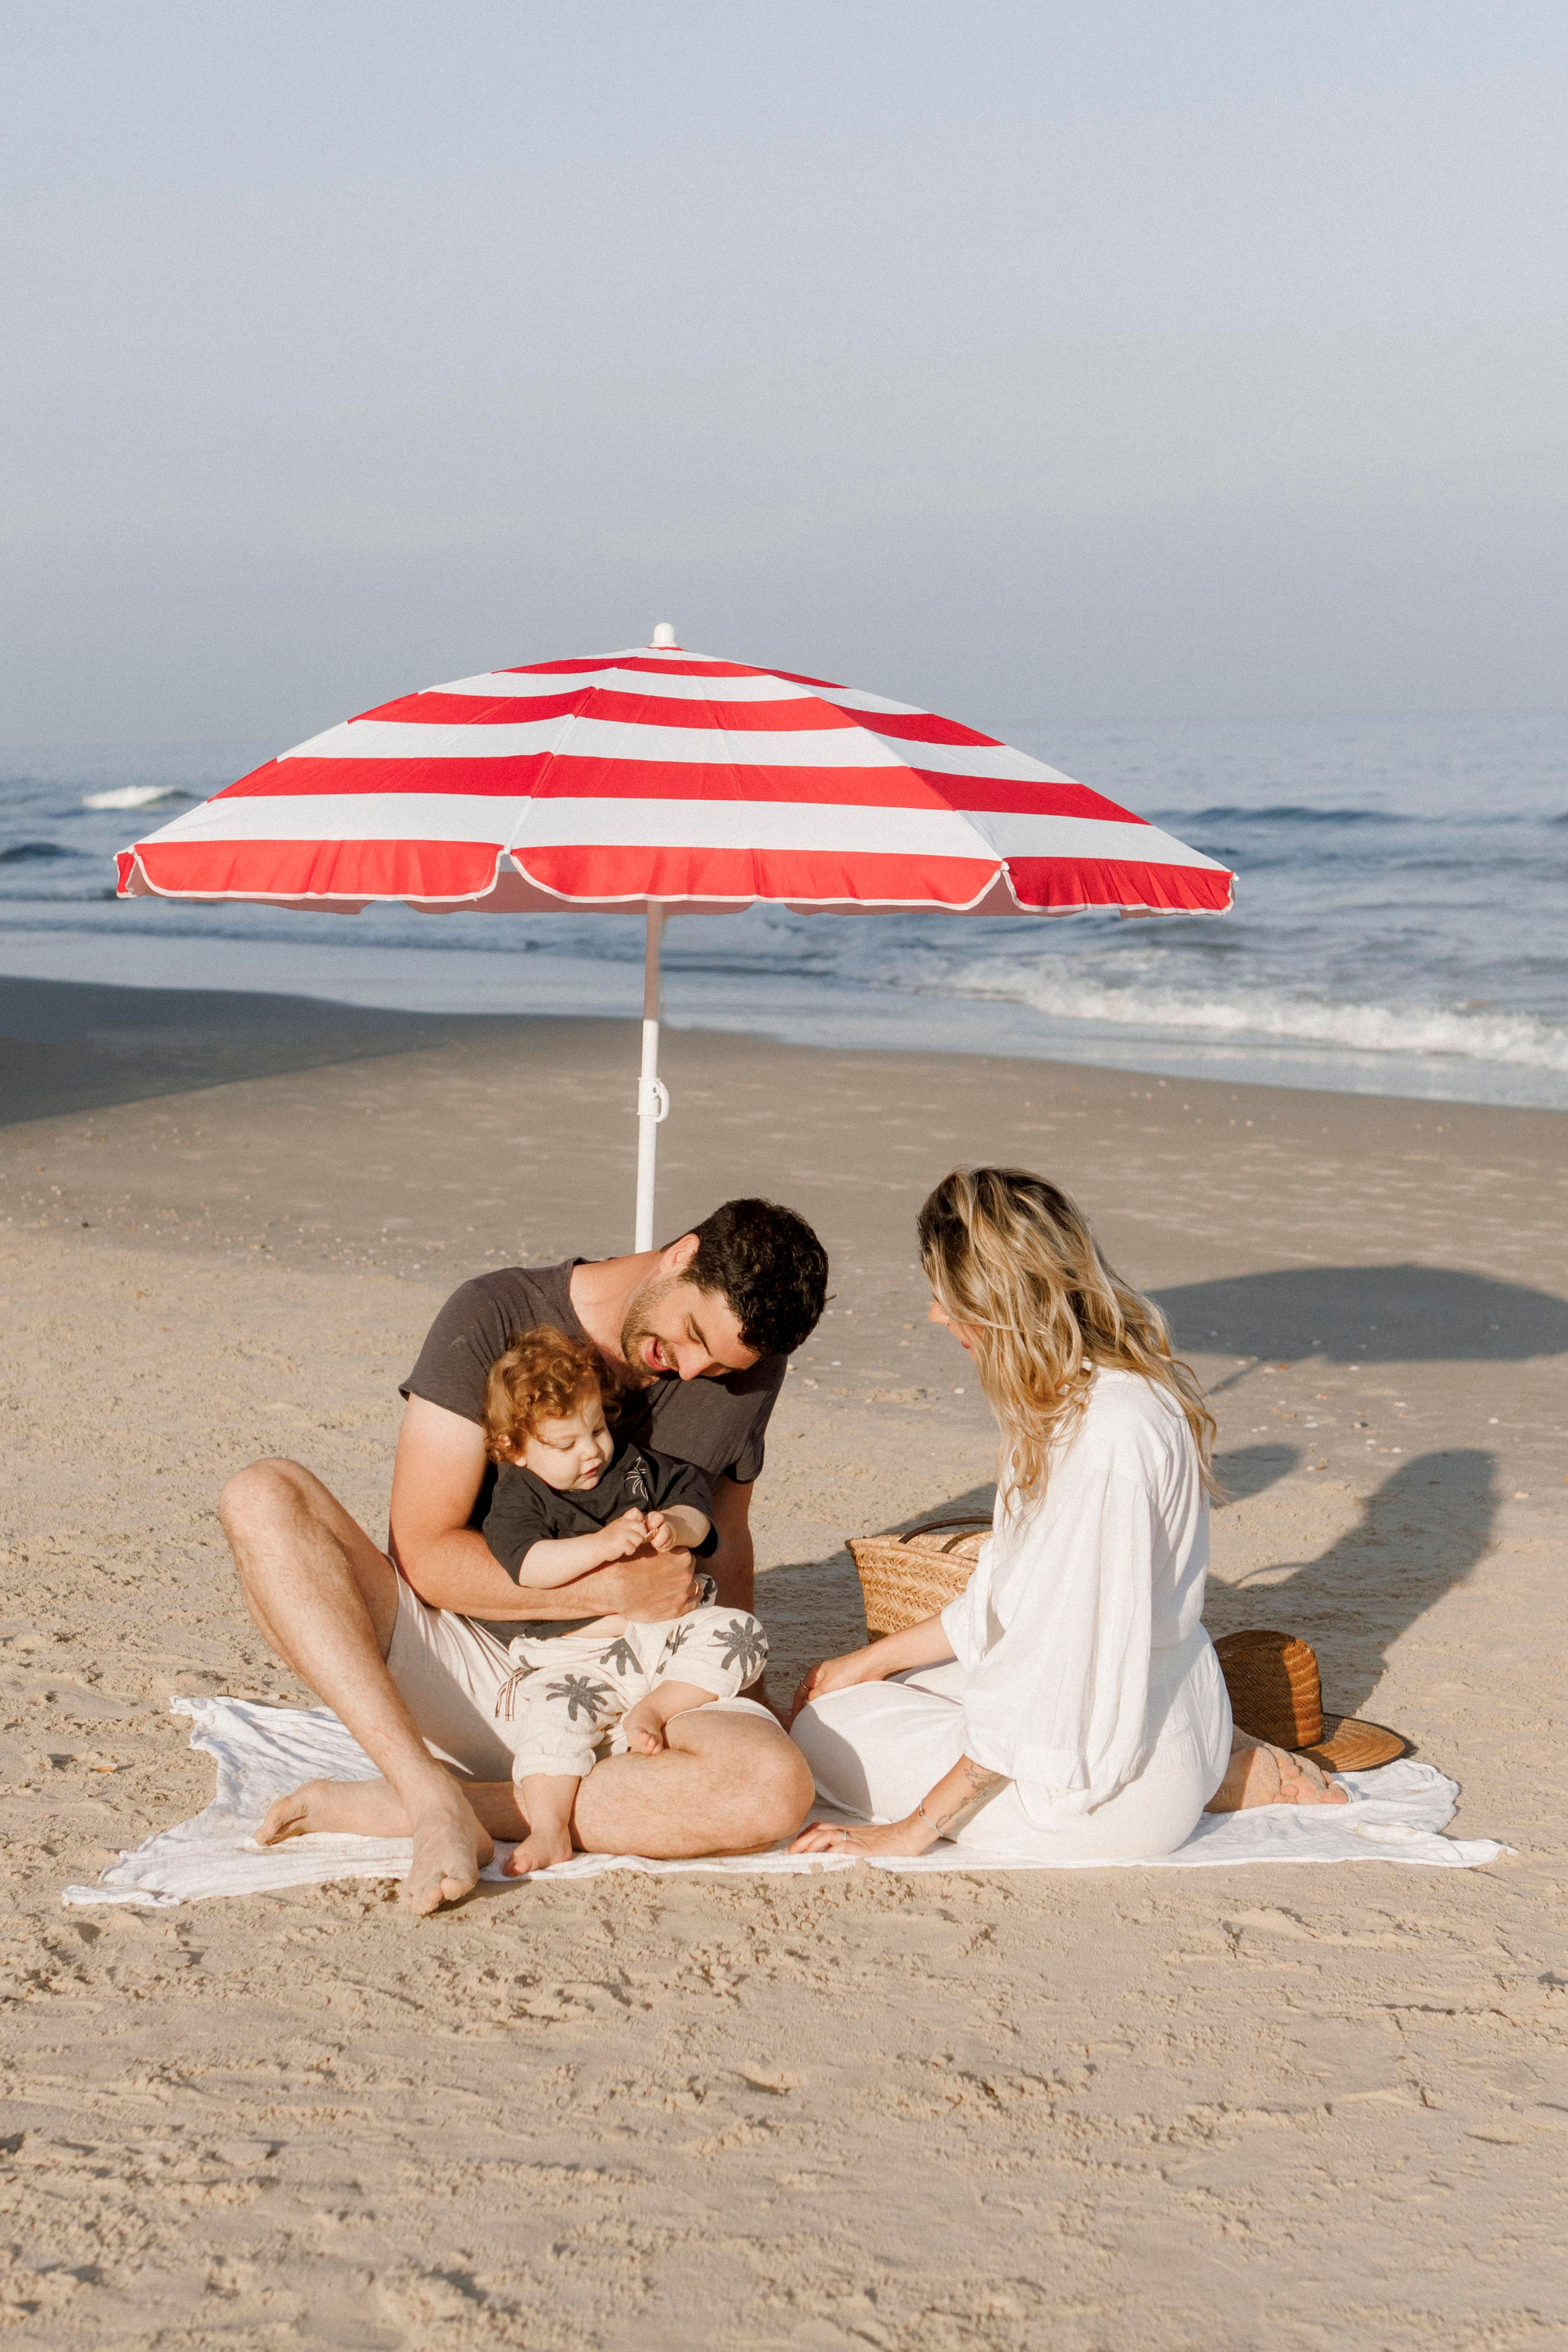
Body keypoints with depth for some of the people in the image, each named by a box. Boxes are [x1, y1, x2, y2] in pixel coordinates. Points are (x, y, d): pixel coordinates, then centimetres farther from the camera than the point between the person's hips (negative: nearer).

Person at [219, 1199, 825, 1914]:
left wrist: (743, 1683, 14)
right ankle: (434, 1799, -37)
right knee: (264, 1495, -25)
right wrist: (613, 1590, -21)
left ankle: (389, 1809, -25)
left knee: (777, 1789, -32)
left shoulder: (750, 1370, 3)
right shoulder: (493, 1319, -10)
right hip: (458, 1662, -2)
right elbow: (424, 1555, -14)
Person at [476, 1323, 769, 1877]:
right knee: (553, 1711, -32)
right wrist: (603, 1544, -31)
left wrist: (676, 1526, -9)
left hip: (665, 1633, 4)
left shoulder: (634, 1467, 11)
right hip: (576, 1657, -4)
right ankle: (549, 1831, -33)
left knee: (738, 1631, -18)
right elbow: (527, 1564, -21)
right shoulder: (518, 1498, -3)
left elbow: (693, 1495, 16)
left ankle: (653, 1710, -17)